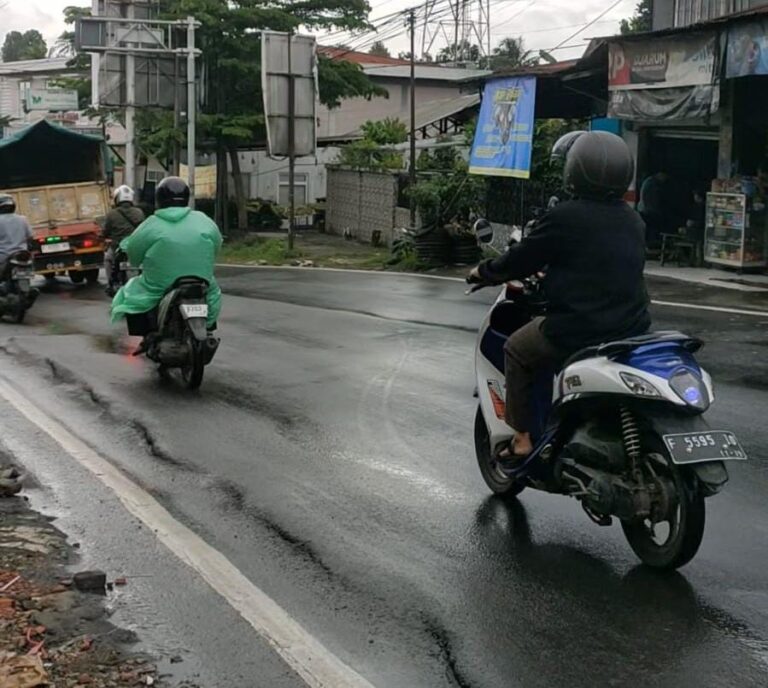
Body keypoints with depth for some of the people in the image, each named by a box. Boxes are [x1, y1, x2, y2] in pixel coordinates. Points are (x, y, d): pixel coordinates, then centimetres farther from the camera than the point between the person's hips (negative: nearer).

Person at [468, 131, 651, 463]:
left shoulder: (565, 217, -13)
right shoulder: (633, 221, 9)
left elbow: (522, 258, -4)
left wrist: (484, 271, 15)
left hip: (579, 330, -7)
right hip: (632, 330, 7)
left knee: (516, 350, 16)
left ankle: (523, 440, 12)